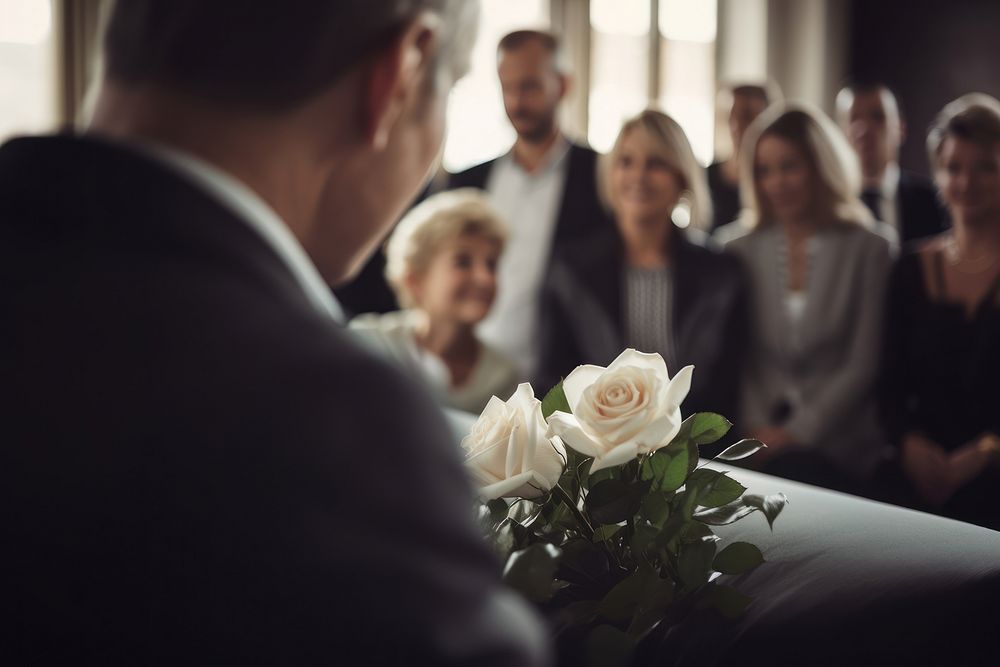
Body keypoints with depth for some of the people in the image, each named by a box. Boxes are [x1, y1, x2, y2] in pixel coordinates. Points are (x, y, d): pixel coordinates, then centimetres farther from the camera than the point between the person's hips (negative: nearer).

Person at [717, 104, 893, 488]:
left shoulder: (870, 248, 2)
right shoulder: (738, 247, 10)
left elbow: (862, 365, -2)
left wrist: (798, 432, -11)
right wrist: (755, 428, -7)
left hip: (834, 441, -2)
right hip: (756, 440, 2)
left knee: (790, 471, -33)